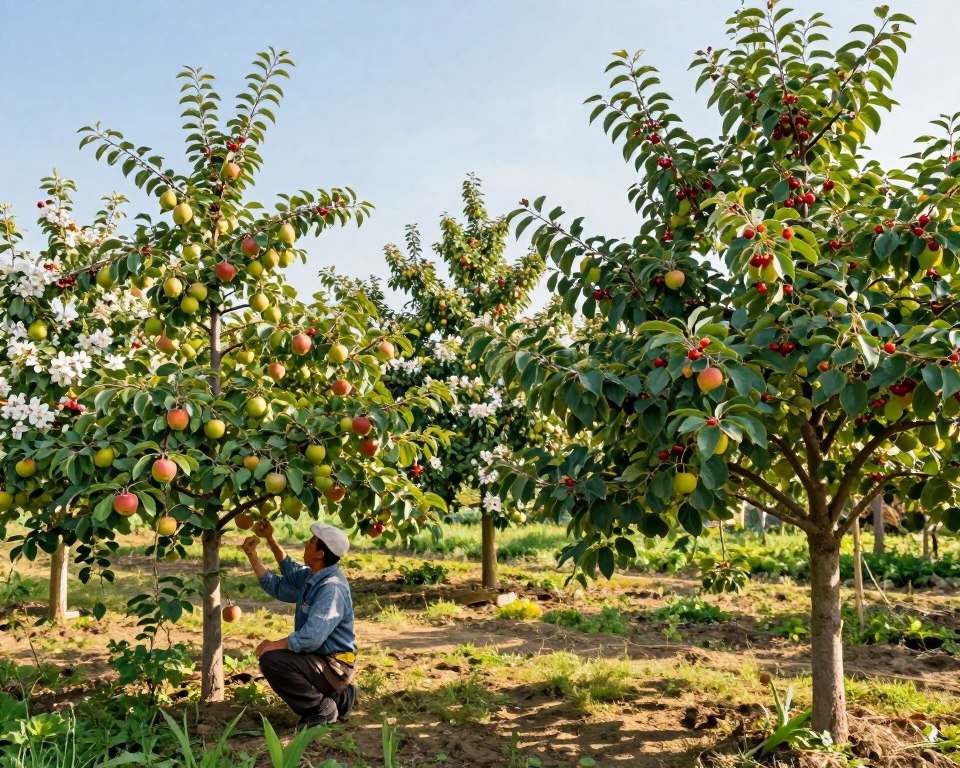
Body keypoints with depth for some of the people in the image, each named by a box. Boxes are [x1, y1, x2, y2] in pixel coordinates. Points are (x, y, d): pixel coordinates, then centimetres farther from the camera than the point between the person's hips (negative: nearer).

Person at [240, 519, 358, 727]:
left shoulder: (332, 588, -25)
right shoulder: (311, 577, 5)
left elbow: (311, 637, -31)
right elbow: (277, 586, 19)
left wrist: (276, 644, -18)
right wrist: (252, 555, 15)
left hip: (334, 666, -10)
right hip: (320, 658, 10)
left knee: (271, 660, -23)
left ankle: (321, 709, -8)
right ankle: (338, 696, 20)